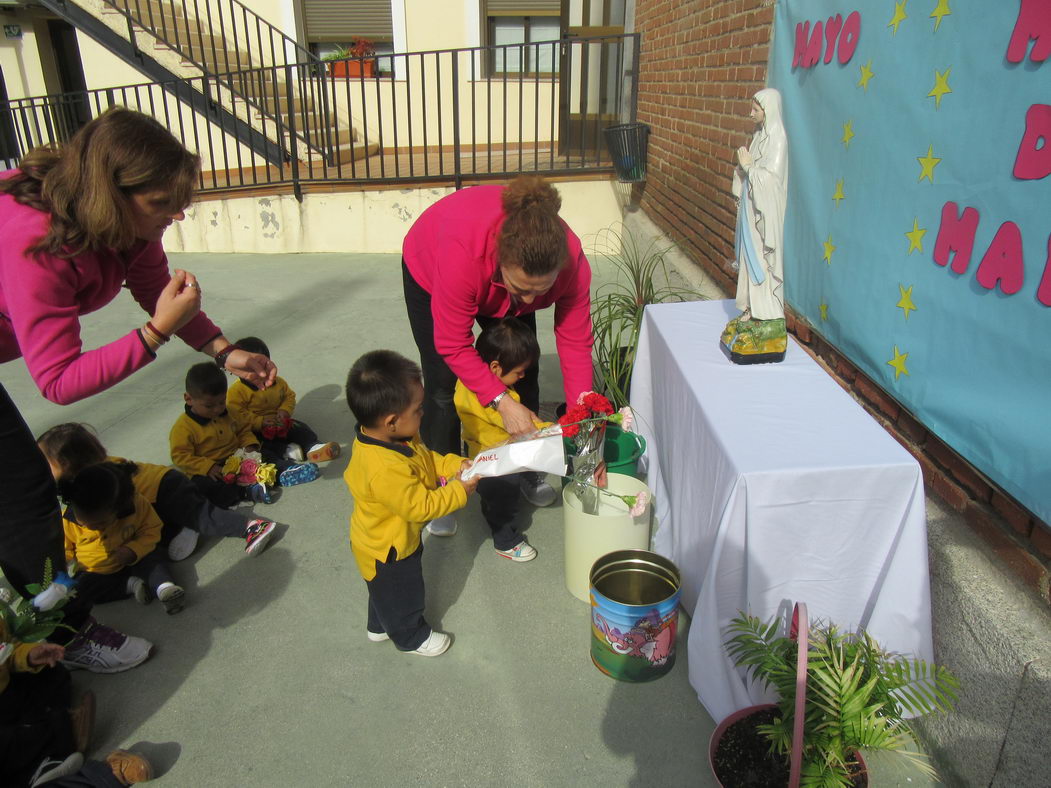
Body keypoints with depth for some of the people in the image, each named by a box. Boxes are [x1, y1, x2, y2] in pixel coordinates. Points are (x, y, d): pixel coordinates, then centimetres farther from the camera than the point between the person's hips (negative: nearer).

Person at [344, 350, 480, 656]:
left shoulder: (389, 436, -16)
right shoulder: (387, 470, -45)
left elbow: (425, 456, 2)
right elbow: (420, 507, -33)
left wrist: (454, 464, -11)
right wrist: (459, 491, -24)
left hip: (384, 540, 8)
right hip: (388, 552, -8)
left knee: (385, 592, 34)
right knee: (401, 595, 22)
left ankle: (379, 626, 58)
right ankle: (412, 636, 48)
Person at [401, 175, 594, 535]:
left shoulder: (572, 262, -37)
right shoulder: (461, 254, -48)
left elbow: (576, 343, -27)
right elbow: (453, 346, -36)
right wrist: (501, 401, -40)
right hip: (428, 273, -3)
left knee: (523, 374, 2)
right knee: (443, 385, -6)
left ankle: (528, 471, 25)